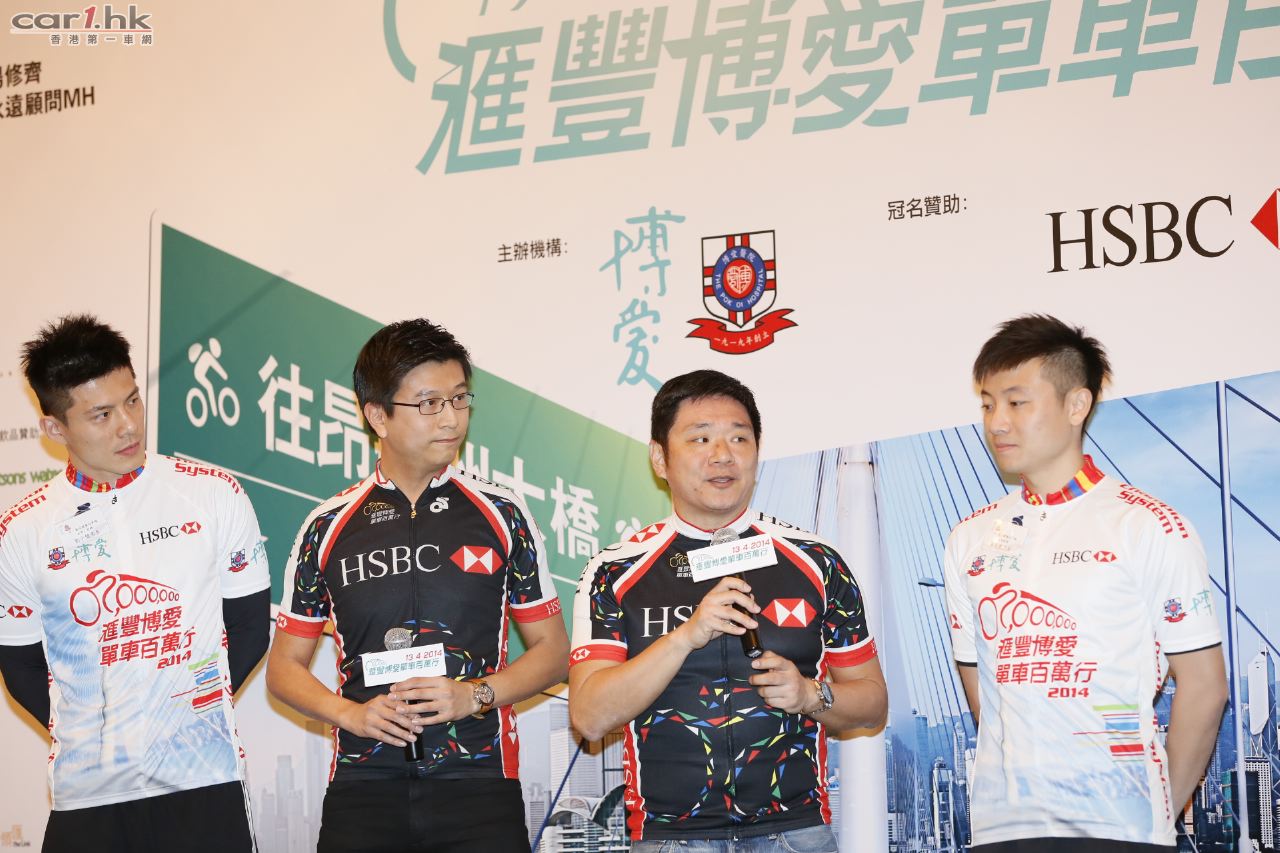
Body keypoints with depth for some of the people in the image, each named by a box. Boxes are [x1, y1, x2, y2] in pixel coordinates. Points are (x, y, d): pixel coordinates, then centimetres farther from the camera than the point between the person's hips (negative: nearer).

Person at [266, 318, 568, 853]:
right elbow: (285, 666, 11)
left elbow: (551, 651, 8)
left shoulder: (501, 516, 5)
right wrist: (353, 714, -7)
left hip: (478, 782, 0)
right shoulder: (329, 528, 6)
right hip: (364, 783, 1)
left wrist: (474, 695, -9)